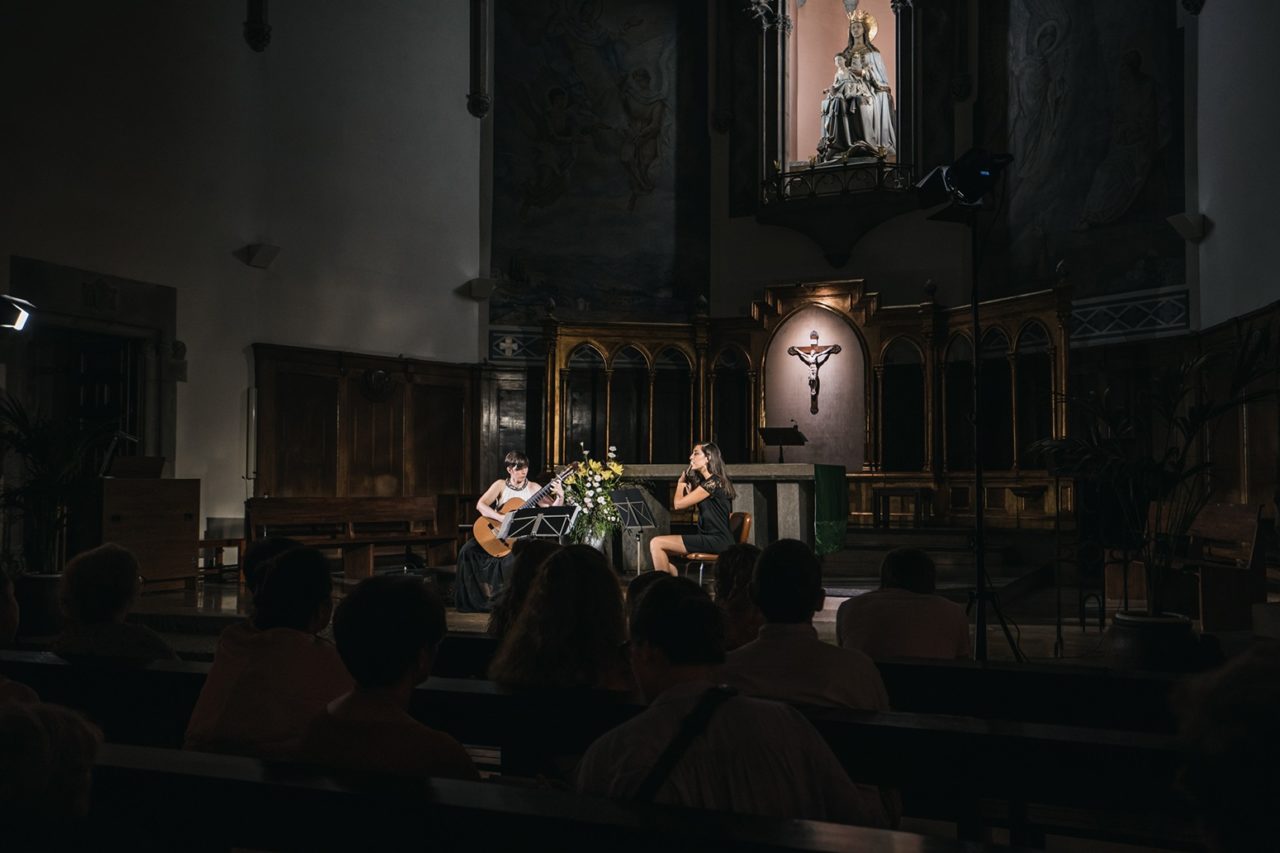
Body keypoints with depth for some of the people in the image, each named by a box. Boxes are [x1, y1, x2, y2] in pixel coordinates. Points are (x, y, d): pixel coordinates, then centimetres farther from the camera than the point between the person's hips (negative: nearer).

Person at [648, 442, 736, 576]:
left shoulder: (713, 482, -13)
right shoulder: (707, 481, 19)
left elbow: (678, 504, -11)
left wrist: (681, 482, 7)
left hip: (716, 541, -10)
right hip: (712, 538, 10)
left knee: (656, 544, -15)